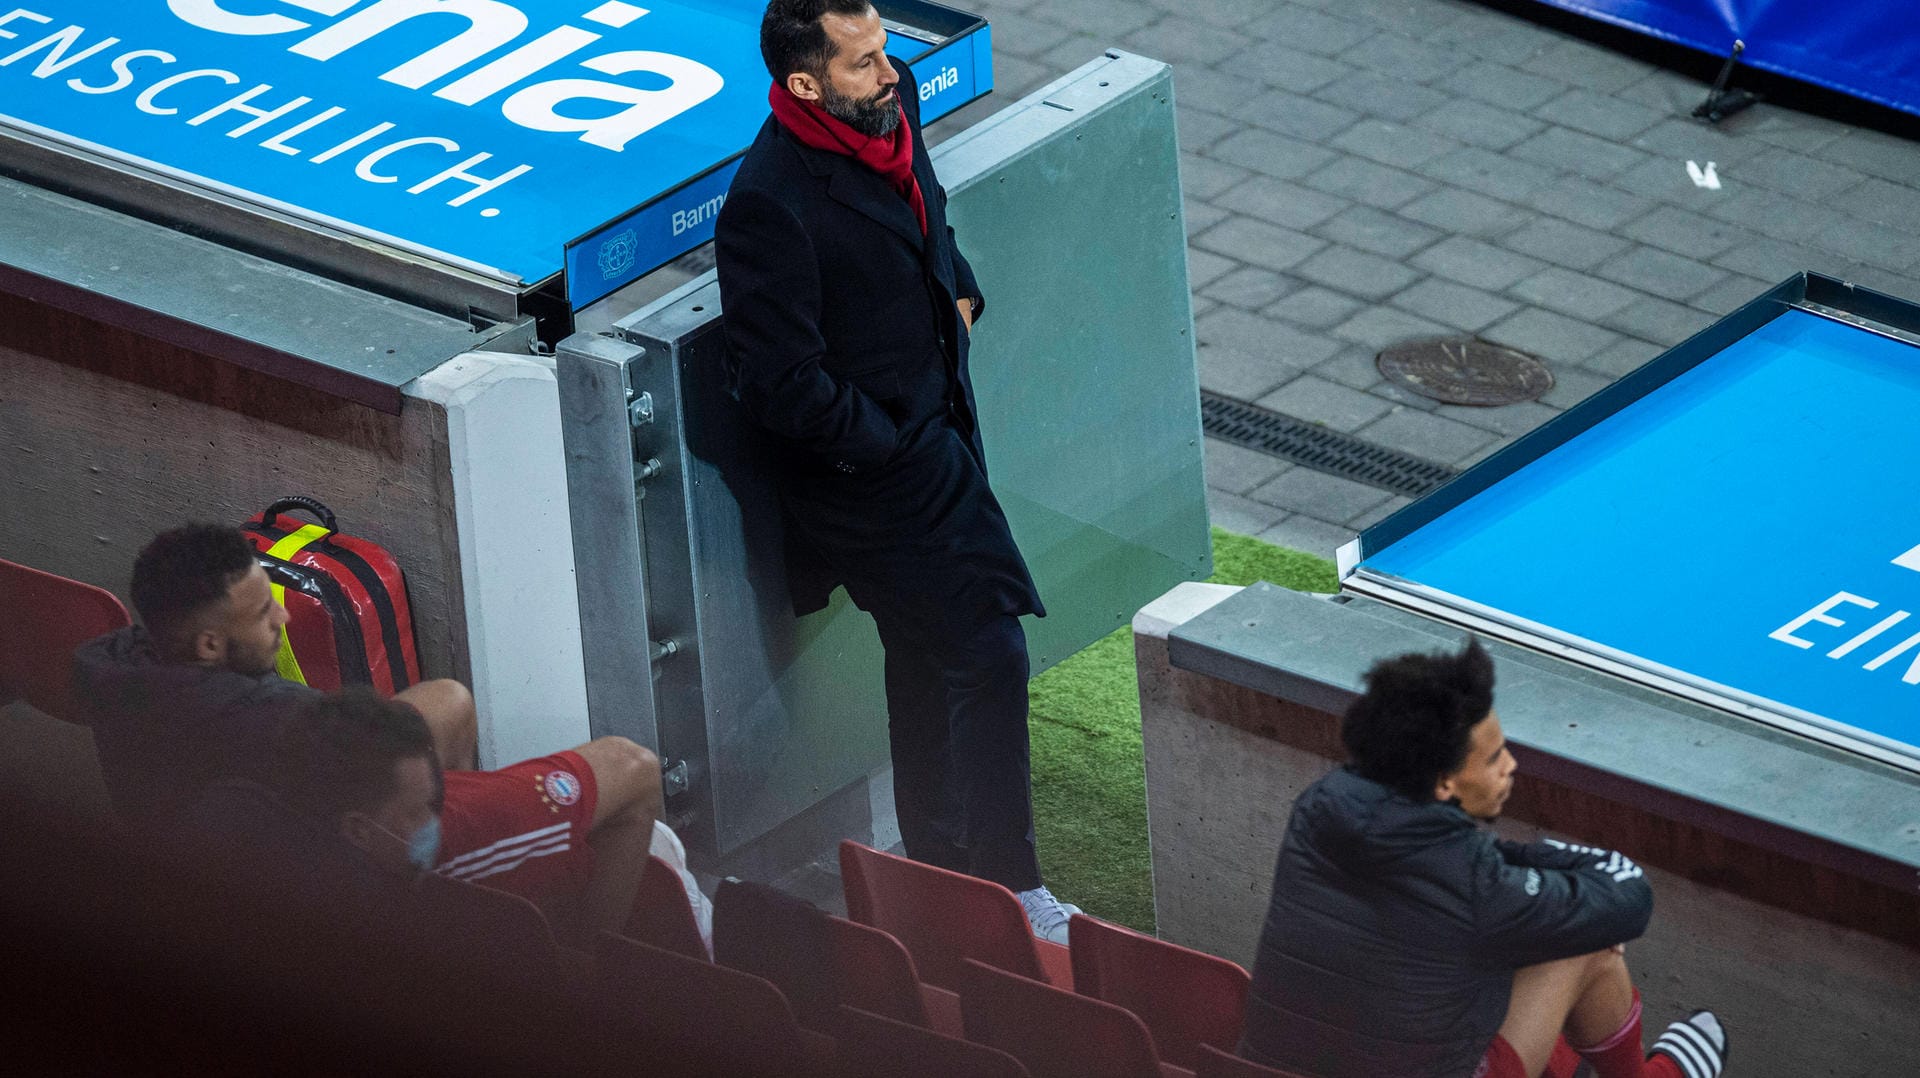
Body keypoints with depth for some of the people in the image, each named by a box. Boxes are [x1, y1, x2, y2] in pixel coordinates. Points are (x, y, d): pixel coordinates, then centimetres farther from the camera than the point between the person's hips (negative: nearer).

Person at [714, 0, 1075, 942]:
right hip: (866, 474, -9)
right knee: (987, 660, -8)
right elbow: (779, 385, -27)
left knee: (927, 664, 21)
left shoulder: (891, 112, -2)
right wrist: (887, 441, -16)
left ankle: (937, 864, 36)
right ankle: (1006, 887, 3)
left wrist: (957, 293, 7)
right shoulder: (770, 204, -29)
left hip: (932, 434, 9)